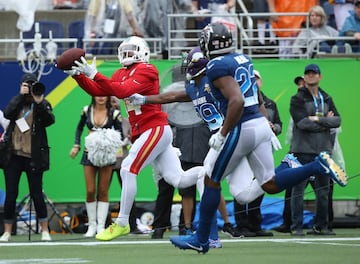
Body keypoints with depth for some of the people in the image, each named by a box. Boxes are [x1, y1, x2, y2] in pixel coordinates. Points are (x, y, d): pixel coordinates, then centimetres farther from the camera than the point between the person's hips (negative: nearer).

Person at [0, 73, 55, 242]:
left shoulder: (42, 104, 4)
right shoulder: (17, 102, 10)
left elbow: (50, 120, -14)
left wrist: (39, 103, -24)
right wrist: (21, 95, -12)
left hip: (33, 156, -2)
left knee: (36, 194, -1)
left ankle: (45, 231, 9)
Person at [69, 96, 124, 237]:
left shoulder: (113, 113, -4)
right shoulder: (87, 111, 3)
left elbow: (120, 134, 1)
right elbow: (80, 127, 18)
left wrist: (112, 141, -20)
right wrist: (76, 145, 7)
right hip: (89, 153, 2)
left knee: (103, 192, -1)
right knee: (90, 191, -3)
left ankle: (101, 226, 1)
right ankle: (91, 225, 7)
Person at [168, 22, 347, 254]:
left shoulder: (217, 67, -14)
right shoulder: (244, 59, 13)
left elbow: (237, 101, -24)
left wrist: (223, 134, -18)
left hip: (241, 129, -8)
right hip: (261, 123, 8)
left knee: (211, 181, 7)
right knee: (270, 184, 13)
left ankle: (201, 239, 14)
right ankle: (318, 166, -4)